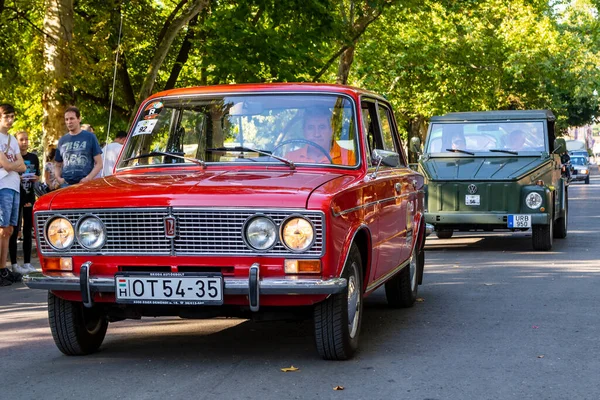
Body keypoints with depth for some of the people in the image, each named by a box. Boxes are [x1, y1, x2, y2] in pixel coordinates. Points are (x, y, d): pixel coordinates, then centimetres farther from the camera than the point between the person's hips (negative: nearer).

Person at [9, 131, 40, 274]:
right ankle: (14, 263, -2)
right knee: (15, 231, -4)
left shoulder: (34, 158, 10)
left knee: (28, 230, 7)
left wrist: (36, 178, -4)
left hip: (29, 197, 4)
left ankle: (27, 262, 12)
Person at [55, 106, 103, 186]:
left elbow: (99, 163, 3)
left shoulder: (90, 137, 6)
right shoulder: (62, 141, 17)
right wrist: (58, 178, 2)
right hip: (66, 184, 3)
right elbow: (57, 165, 23)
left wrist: (88, 178, -12)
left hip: (85, 183, -3)